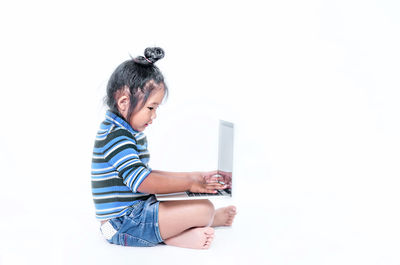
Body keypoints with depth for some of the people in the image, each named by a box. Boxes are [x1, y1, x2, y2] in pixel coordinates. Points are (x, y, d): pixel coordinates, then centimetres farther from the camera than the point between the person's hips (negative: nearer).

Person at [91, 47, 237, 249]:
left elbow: (145, 173, 20)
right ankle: (214, 218, 19)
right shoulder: (115, 136, -19)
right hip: (124, 225, -11)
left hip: (134, 213, 11)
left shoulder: (128, 133, 15)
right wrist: (190, 184, -18)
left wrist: (191, 177, 13)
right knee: (204, 209, -12)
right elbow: (142, 182, -28)